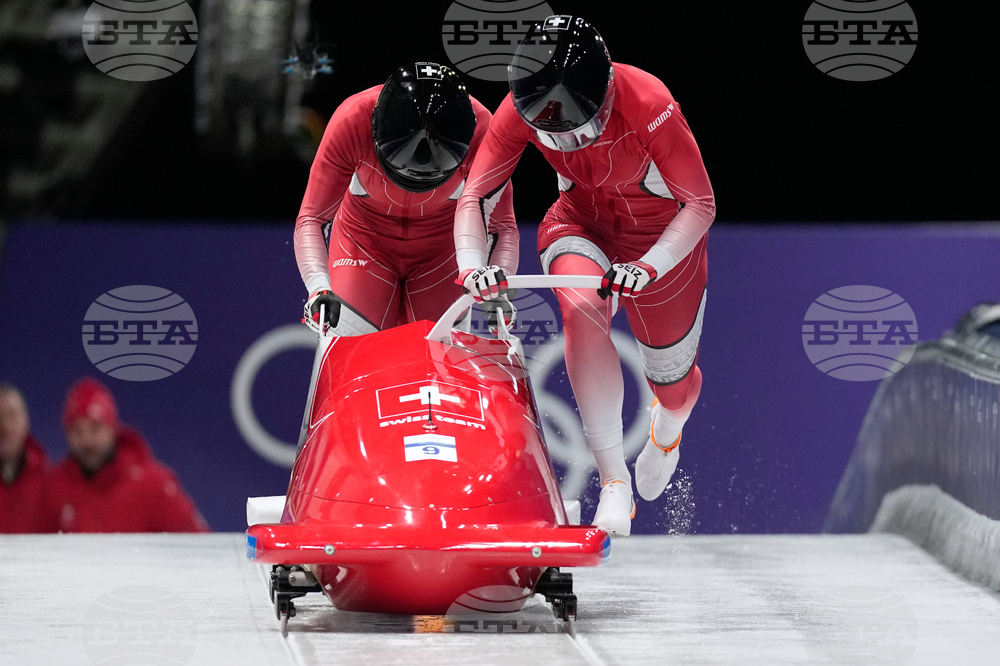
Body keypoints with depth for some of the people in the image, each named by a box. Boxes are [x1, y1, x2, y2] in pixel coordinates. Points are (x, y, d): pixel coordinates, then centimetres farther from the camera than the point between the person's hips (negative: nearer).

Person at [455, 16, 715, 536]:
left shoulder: (648, 105, -34)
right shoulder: (520, 111, -25)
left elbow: (701, 205, -25)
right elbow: (471, 198, -16)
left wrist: (650, 266, -38)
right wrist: (472, 265, -35)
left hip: (665, 237, -1)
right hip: (581, 225, 1)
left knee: (670, 376, 13)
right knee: (583, 308, -33)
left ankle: (669, 424, 56)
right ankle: (614, 482, -32)